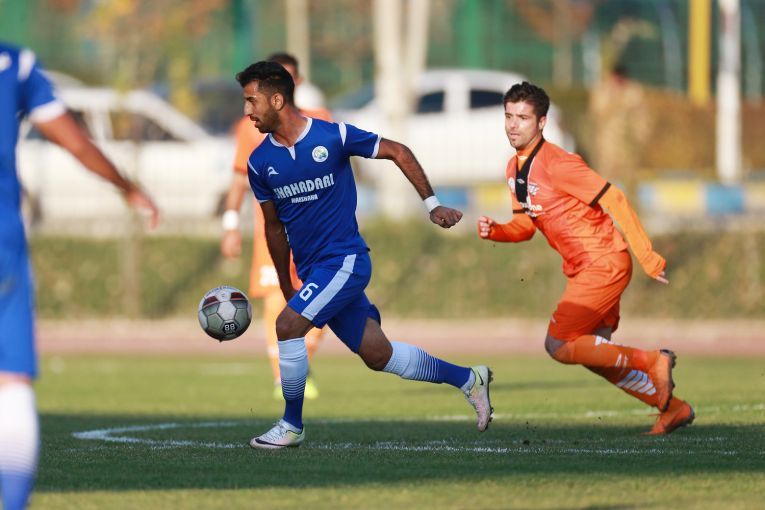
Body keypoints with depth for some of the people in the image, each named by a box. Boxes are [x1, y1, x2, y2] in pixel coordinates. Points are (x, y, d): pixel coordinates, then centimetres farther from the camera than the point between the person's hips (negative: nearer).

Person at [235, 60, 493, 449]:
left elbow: (398, 153, 0)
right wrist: (286, 289, 17)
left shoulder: (333, 136, -12)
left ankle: (292, 425, -5)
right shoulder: (260, 162, 2)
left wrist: (432, 205, -2)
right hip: (311, 270, 6)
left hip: (344, 260, -6)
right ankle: (468, 379, 26)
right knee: (378, 355, 8)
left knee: (288, 325, -22)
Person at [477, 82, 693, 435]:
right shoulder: (514, 169, 8)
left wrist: (648, 258, -21)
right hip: (583, 271, 9)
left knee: (558, 345, -12)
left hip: (604, 264, -9)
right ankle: (673, 408, 25)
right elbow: (526, 226, 17)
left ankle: (650, 362, -3)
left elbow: (614, 201, -20)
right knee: (594, 354, 14)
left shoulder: (557, 164, -20)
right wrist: (494, 231, -5)